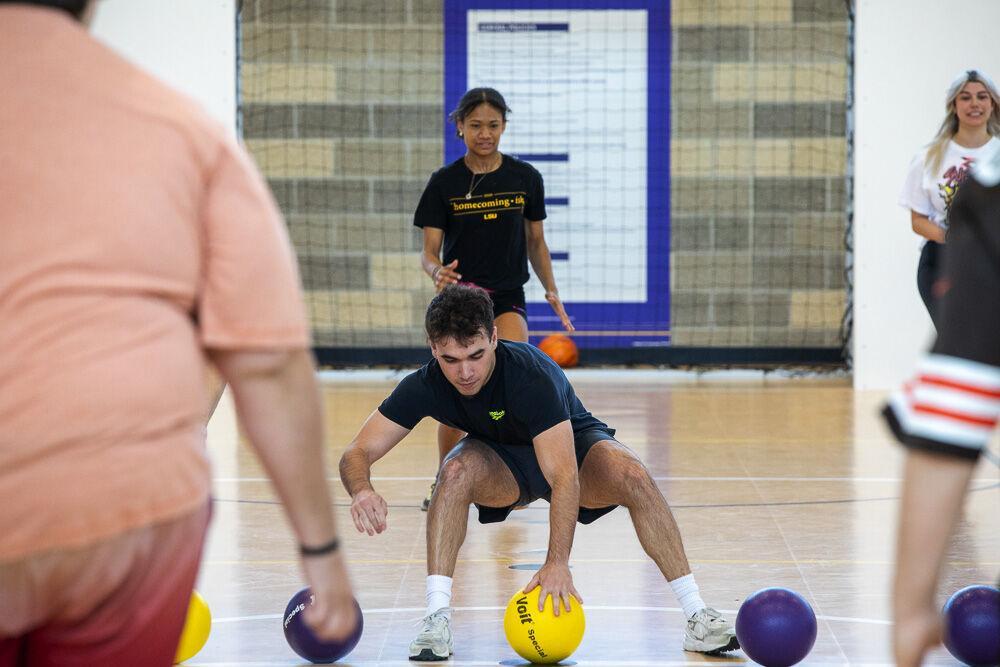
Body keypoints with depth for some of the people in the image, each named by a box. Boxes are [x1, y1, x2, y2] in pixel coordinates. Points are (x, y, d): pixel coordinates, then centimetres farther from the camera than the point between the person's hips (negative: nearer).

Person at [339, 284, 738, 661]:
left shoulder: (531, 374, -36)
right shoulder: (425, 386, -24)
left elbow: (564, 477, -41)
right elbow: (357, 453, -23)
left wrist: (557, 562, -51)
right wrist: (362, 490, -48)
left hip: (574, 447, -2)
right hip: (503, 463, 2)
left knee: (631, 475, -34)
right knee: (458, 470, -33)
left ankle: (697, 617, -27)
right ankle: (436, 620, -31)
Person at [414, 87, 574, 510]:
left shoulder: (525, 178, 2)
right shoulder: (445, 182, -3)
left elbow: (536, 242, 12)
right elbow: (429, 251, -3)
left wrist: (551, 291, -2)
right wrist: (437, 272, -26)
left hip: (507, 298, 0)